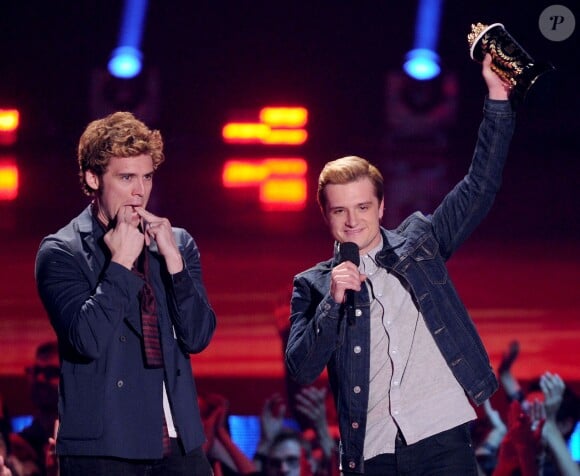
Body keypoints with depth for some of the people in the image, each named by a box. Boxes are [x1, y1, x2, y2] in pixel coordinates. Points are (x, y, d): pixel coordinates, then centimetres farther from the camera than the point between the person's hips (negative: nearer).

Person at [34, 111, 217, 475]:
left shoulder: (178, 244, 11)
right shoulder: (61, 252, -2)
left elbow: (199, 337, 3)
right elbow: (87, 340, -14)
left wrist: (172, 259, -6)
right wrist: (121, 262, -12)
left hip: (178, 444, 4)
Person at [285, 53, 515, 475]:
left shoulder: (418, 240, 13)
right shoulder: (313, 285, 11)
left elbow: (480, 186, 10)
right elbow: (302, 369, 2)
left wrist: (497, 99, 4)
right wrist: (334, 301, -10)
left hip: (442, 439, 0)